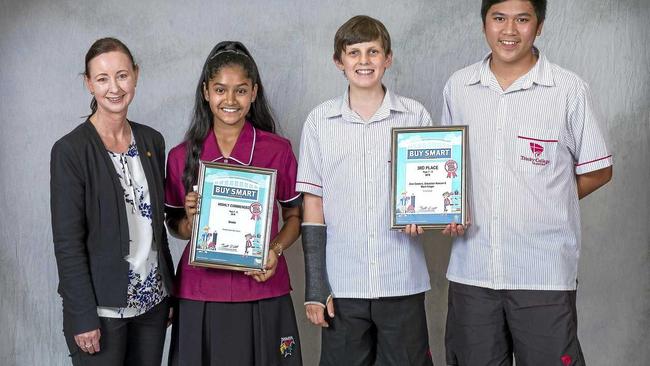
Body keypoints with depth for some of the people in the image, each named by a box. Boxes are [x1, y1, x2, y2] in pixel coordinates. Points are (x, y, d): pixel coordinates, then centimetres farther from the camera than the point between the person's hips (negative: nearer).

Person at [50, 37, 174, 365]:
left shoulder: (151, 141, 6)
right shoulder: (70, 150, -11)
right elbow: (67, 243, -12)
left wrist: (170, 291, 12)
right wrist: (83, 318, -14)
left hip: (153, 301, 5)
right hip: (101, 307, -5)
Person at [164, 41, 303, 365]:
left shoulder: (278, 150, -2)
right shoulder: (182, 156, 2)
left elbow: (294, 217, 7)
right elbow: (174, 226, 11)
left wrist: (275, 250, -11)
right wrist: (190, 220, -11)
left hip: (263, 293, 0)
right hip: (199, 296, 1)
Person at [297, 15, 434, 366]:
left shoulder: (415, 116, 3)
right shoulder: (320, 121, 3)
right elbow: (313, 205, 4)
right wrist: (315, 287, -1)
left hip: (403, 283, 0)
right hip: (342, 284, 0)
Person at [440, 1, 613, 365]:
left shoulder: (569, 90, -5)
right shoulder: (458, 87, 6)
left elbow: (598, 171, 4)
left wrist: (543, 205, -2)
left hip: (544, 275, -3)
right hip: (471, 269, 3)